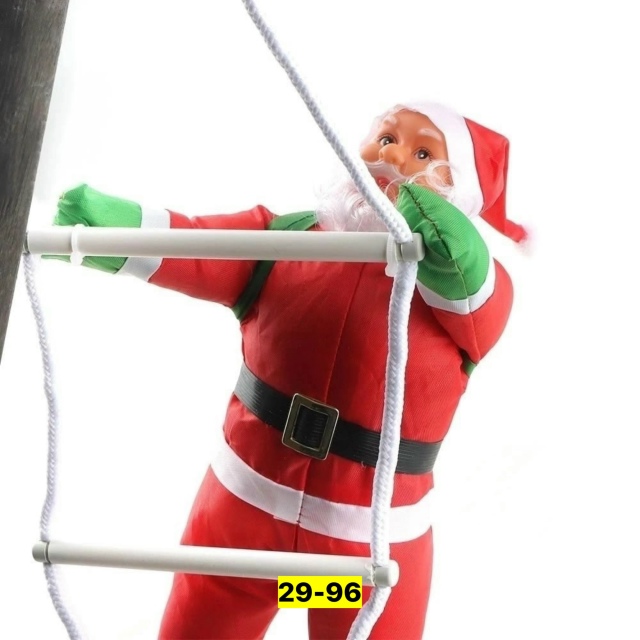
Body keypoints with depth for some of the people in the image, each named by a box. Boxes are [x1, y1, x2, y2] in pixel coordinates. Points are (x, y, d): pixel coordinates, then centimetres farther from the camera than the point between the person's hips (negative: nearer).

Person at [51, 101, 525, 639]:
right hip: (243, 506, 3)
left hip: (372, 540, -2)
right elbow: (196, 250, -18)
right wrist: (111, 222, -37)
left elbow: (474, 296, -29)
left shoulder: (476, 289, -7)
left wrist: (455, 262, -50)